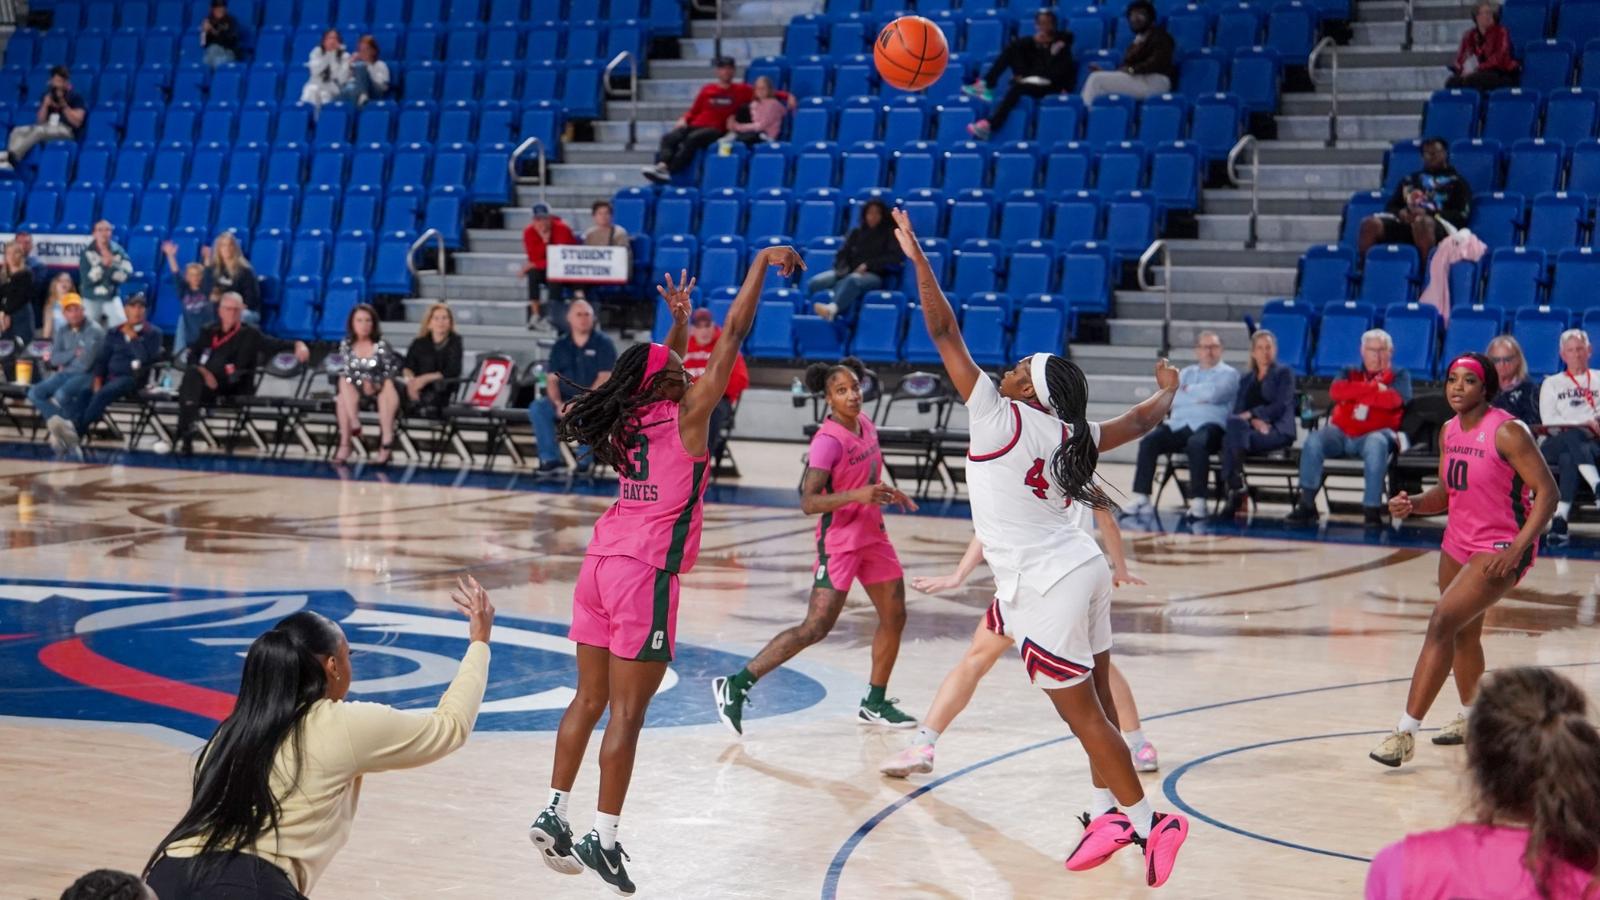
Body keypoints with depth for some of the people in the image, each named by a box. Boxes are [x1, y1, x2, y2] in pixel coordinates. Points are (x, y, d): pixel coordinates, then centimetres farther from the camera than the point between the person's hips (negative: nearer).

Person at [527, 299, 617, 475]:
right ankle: (550, 459, -20)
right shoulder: (560, 346, 9)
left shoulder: (603, 343, -2)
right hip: (564, 400, 4)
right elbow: (552, 379, 4)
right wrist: (558, 403, -15)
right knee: (537, 407, -21)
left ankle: (584, 460, -22)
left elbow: (604, 379, -11)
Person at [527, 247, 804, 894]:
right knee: (627, 712, -3)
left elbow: (660, 368, 34)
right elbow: (733, 335, -8)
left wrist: (679, 323, 32)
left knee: (589, 700, 14)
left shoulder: (634, 415, 9)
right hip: (646, 573, -7)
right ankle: (602, 837, -1)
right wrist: (762, 263, -1)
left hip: (602, 564, 7)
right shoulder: (686, 416, -8)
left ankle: (553, 814, 16)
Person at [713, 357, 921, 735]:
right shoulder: (828, 441, -21)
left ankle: (875, 703, 26)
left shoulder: (865, 425, 4)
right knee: (816, 627, -14)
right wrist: (857, 495, -36)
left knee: (894, 616, 12)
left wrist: (888, 493, 11)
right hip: (839, 541, -8)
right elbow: (808, 502, -28)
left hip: (872, 534, 8)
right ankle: (735, 685, -10)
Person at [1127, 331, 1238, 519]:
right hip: (1178, 424, 5)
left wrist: (1189, 390, 6)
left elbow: (1214, 394, -9)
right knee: (1148, 441, -22)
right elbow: (1173, 400, 10)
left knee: (1197, 444, -39)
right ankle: (1141, 499, -24)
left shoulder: (1228, 373, 12)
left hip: (1209, 426, -5)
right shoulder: (1187, 373, 27)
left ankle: (1197, 502, -38)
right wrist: (1200, 396, -1)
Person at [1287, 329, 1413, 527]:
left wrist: (1354, 393, -3)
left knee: (1377, 443, -38)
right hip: (1341, 432, 3)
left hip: (1375, 433, -3)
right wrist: (1374, 388, -8)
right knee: (1314, 439, -27)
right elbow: (1336, 391, -5)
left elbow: (1393, 399, -12)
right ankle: (1307, 504, -21)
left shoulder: (1399, 376, 11)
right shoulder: (1350, 373, 18)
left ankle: (1372, 508, -34)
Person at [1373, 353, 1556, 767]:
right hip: (1458, 542, 8)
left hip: (1501, 547, -8)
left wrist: (1517, 548, -27)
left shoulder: (1507, 431, -18)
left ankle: (1406, 732, -21)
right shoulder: (1449, 431, 4)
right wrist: (1413, 504, -6)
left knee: (1442, 622, -20)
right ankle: (1470, 717, 44)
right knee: (1464, 633, 21)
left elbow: (1547, 492, -18)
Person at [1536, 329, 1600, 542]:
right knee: (1573, 437, -39)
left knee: (1569, 458, -38)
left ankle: (1561, 518, -51)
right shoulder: (1552, 384, 23)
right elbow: (1548, 420, 6)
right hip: (1558, 442, 0)